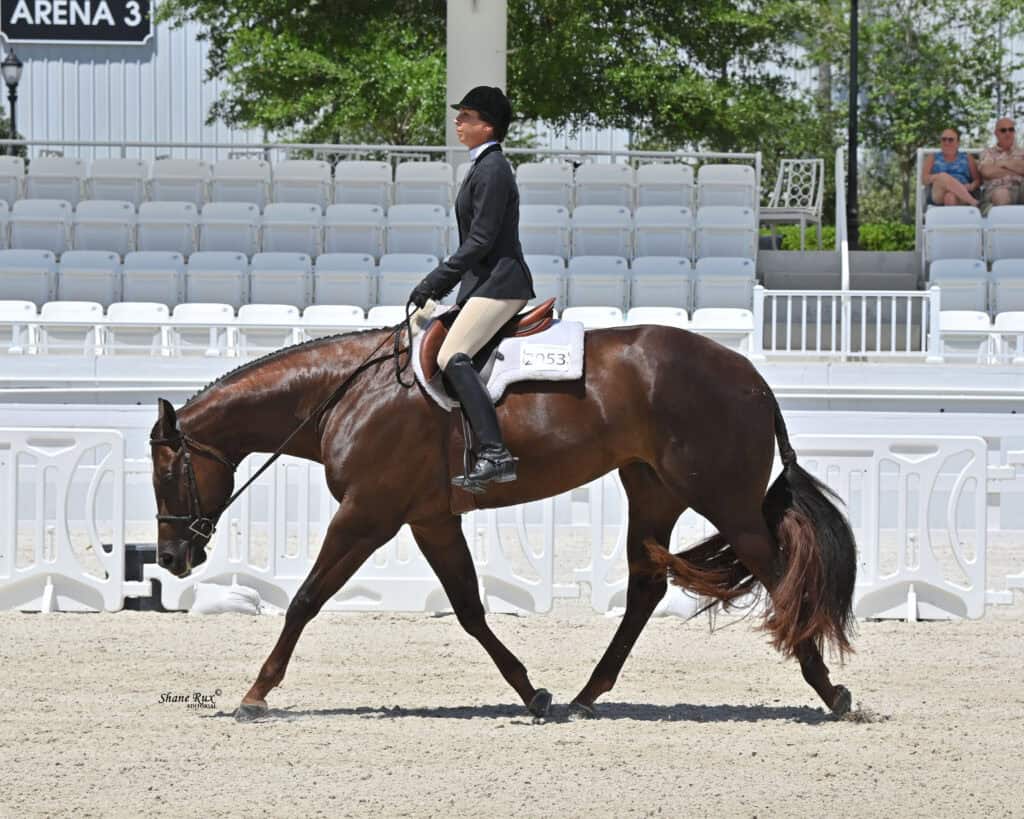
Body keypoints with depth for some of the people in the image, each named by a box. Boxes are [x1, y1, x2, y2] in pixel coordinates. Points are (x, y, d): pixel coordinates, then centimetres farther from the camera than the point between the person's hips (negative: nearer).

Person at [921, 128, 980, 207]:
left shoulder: (967, 158, 23)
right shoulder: (932, 158, 23)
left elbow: (978, 180, 16)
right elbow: (924, 179, 8)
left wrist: (971, 187, -8)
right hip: (937, 196, 0)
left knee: (950, 197, -39)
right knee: (943, 177, -36)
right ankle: (973, 202, -42)